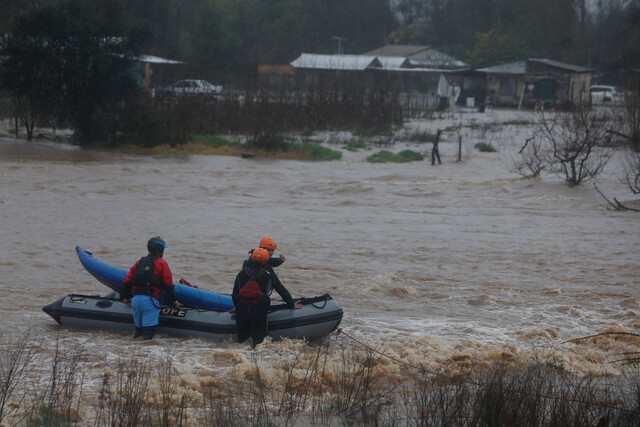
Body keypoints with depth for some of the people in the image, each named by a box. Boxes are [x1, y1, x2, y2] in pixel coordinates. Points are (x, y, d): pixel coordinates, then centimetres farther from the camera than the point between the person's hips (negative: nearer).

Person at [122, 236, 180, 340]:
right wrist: (174, 300, 10)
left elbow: (127, 280, 18)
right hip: (150, 300, -6)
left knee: (138, 329, 15)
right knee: (148, 331, -7)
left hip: (135, 299, 6)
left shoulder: (140, 262, 18)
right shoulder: (161, 263, 1)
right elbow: (168, 284, -2)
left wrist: (127, 298, 30)